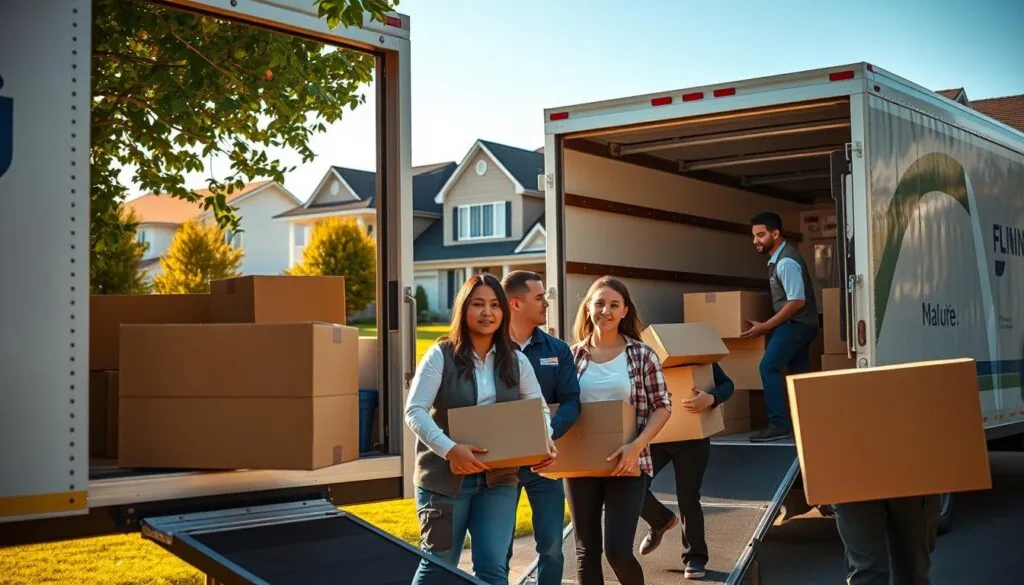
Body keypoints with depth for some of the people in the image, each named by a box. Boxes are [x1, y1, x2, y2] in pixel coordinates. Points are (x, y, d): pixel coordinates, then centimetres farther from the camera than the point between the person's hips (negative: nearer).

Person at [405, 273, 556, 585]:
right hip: (444, 476, -3)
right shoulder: (441, 355, -6)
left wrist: (545, 441, -11)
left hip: (498, 478, 3)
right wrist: (450, 450, -25)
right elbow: (414, 411, -13)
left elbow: (539, 408, 11)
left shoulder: (516, 361, 6)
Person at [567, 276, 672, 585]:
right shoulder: (573, 355, 5)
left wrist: (636, 446, -15)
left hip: (626, 465, -3)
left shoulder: (642, 355, -1)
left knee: (618, 551, -9)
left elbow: (662, 406, -2)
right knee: (586, 551, 9)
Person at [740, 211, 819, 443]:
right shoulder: (777, 257, 11)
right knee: (798, 373, 11)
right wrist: (769, 325, 18)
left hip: (797, 323, -10)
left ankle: (779, 424, -14)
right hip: (798, 323, 10)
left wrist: (764, 326, -20)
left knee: (769, 367, -14)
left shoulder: (786, 261, -20)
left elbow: (797, 301, -23)